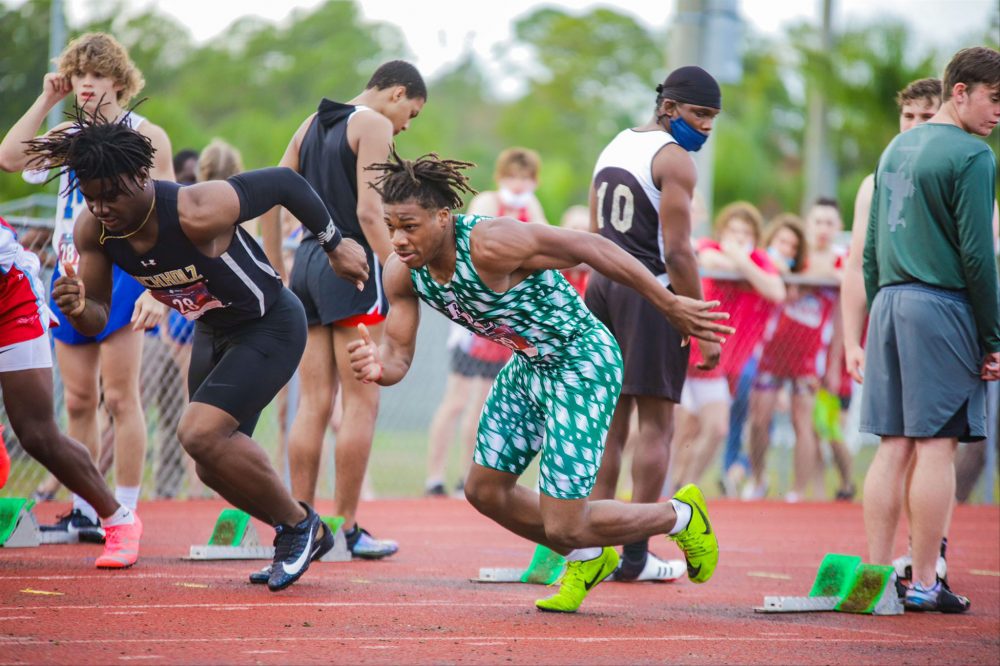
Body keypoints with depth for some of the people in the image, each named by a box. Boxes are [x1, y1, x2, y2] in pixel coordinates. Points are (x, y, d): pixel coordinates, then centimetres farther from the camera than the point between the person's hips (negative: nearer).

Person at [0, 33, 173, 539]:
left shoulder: (145, 136, -2)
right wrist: (47, 99, 1)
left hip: (120, 276, -6)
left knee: (119, 398, -6)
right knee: (78, 401, 8)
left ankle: (125, 513, -1)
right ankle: (83, 512, 14)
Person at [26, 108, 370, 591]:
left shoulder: (197, 213, -35)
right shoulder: (92, 230, -16)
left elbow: (286, 183, -22)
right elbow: (96, 321, -6)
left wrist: (335, 245, -8)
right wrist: (78, 309, -31)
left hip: (270, 327, -8)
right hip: (213, 333, 8)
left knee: (200, 434, -24)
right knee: (217, 467, 11)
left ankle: (299, 524, -4)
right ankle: (304, 539, 32)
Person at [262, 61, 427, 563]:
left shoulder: (312, 124, 18)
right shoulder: (373, 125, -5)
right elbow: (368, 210, -15)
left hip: (309, 259, 8)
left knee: (314, 403, 8)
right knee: (361, 403, -3)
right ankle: (347, 527, -3)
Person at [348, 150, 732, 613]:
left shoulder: (490, 244, -34)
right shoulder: (403, 273, -11)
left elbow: (589, 247, -27)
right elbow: (399, 355, -5)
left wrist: (670, 305, -21)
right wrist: (377, 367, -32)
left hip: (583, 365, -8)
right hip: (529, 366, 8)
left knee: (564, 528, -7)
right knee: (485, 491, 16)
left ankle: (680, 515, 19)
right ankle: (587, 560, 38)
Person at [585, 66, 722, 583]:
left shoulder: (613, 147, 16)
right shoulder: (674, 159, -10)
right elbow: (677, 251, -15)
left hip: (602, 286, 8)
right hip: (651, 292, -8)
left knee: (611, 419, 12)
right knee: (655, 422, -3)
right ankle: (635, 555, -5)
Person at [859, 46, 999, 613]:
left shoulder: (896, 149, 17)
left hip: (890, 304, 8)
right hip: (942, 308, -8)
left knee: (893, 447, 8)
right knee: (936, 446, -5)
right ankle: (924, 584, -5)